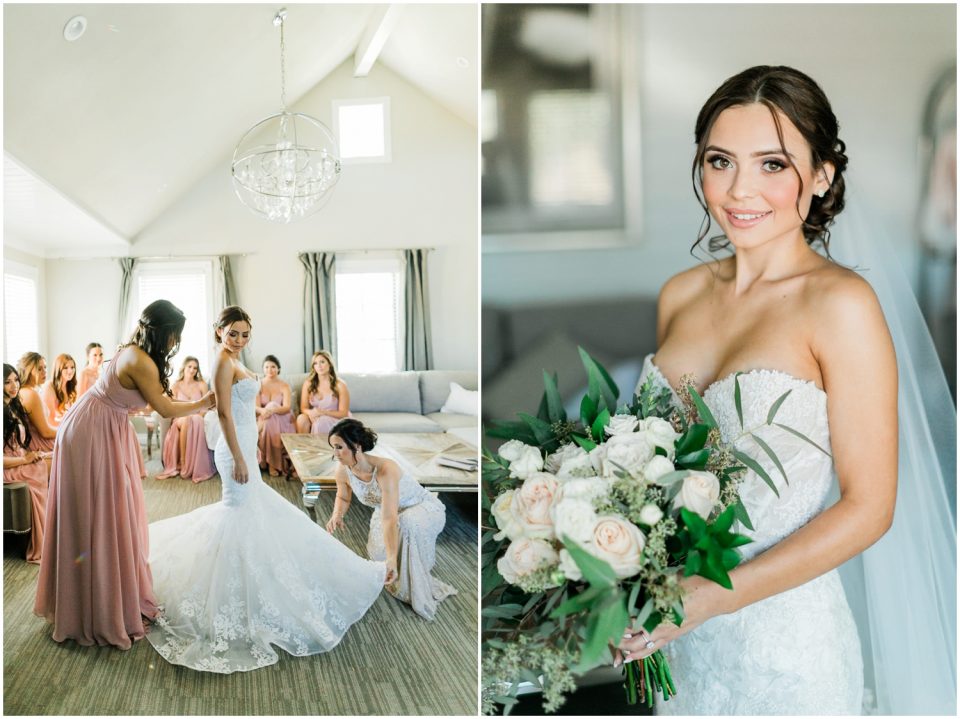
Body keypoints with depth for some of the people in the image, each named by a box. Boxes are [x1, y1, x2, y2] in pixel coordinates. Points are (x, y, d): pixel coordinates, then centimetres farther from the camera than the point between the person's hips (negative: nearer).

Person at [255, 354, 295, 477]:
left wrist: (274, 409, -30)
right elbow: (256, 407, -4)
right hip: (263, 418, 1)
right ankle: (272, 463, -25)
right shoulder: (258, 385, 7)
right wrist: (263, 410, -30)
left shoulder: (284, 386, 5)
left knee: (273, 422, -34)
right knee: (268, 425, -33)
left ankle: (277, 463, -25)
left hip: (281, 418, -1)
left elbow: (287, 407, -8)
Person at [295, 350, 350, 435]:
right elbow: (303, 408, 5)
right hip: (315, 419, 3)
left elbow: (343, 414, -7)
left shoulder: (340, 385, -7)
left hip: (334, 421, -3)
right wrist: (311, 413, -20)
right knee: (302, 418, -28)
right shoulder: (308, 384, 4)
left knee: (321, 422, -34)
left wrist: (323, 412, -21)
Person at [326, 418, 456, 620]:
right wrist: (337, 515, -17)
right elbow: (343, 497, 6)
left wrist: (391, 559, -53)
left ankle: (416, 594, -20)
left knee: (406, 524, -38)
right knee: (378, 554, -14)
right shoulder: (343, 471, -17)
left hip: (426, 508, -7)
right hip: (390, 511, 7)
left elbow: (389, 518, -44)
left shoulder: (385, 469, -37)